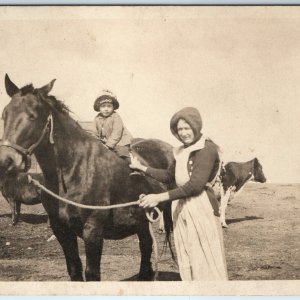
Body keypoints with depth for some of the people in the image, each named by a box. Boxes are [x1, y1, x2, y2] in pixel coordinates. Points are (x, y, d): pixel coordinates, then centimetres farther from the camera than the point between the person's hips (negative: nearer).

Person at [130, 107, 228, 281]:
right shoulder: (182, 152, 14)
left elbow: (195, 185, -22)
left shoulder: (206, 149, -13)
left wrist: (160, 197, -25)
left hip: (202, 208, -9)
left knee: (205, 257, -3)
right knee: (186, 259, 14)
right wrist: (142, 168, 20)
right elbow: (168, 176, 24)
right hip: (181, 209, 9)